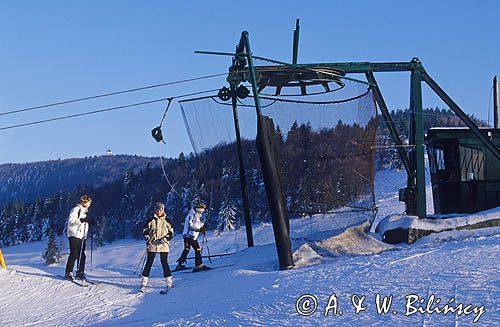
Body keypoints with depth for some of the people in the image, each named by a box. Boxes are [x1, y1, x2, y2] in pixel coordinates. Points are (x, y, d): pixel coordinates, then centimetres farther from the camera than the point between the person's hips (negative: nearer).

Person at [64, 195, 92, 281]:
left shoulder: (85, 211, 20)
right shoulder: (76, 209, -6)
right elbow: (71, 220, -17)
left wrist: (90, 222, 11)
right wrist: (82, 220, -23)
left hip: (82, 236, 8)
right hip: (75, 235, -8)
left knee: (82, 255, 5)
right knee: (74, 254, -10)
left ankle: (80, 273, 11)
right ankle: (68, 273, -4)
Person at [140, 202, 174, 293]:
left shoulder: (166, 221, 4)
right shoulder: (151, 220, 4)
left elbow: (171, 232, 7)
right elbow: (145, 230, 12)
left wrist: (165, 239, -8)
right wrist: (147, 238, -4)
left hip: (163, 245, -1)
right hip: (152, 245, 1)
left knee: (164, 263, -2)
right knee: (149, 263, 1)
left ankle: (169, 282, 5)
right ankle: (143, 282, 6)